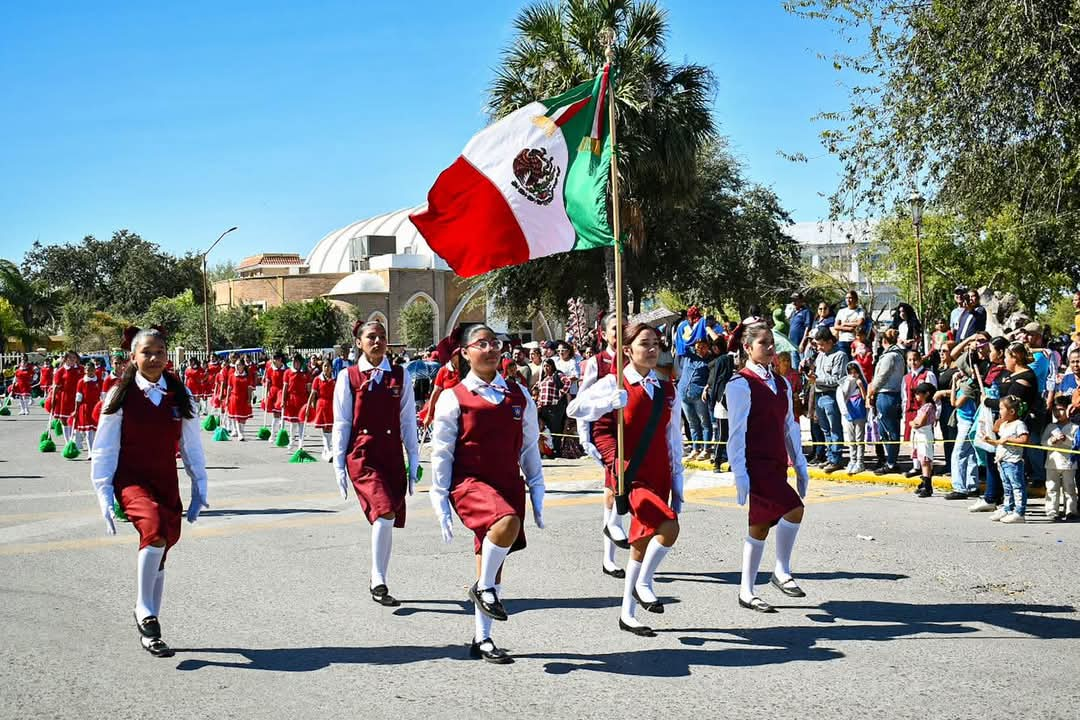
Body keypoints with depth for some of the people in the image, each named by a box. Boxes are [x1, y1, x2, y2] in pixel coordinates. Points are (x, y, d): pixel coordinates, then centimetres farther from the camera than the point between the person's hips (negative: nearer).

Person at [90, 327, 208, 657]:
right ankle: (145, 612, -18)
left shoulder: (179, 395, 5)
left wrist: (199, 489, 9)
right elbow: (104, 450, 0)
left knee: (158, 553, 7)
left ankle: (149, 629, 23)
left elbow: (191, 445, 11)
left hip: (167, 481, 4)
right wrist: (105, 497, -5)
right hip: (131, 479, -4)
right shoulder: (121, 395, -3)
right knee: (155, 529, -31)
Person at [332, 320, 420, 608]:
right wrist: (339, 467, 2)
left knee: (387, 520, 7)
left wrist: (413, 463, 6)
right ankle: (379, 582, -11)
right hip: (362, 455, -3)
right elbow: (341, 424, 3)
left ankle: (378, 583, 23)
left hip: (393, 456, 3)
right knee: (384, 514, -21)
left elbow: (408, 422, 8)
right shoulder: (348, 377, 1)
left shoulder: (400, 376, 6)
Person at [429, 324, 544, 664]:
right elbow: (441, 453, -1)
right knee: (507, 521, -34)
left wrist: (537, 492, 11)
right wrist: (441, 502, -3)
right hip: (469, 481, -5)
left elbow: (529, 447, 14)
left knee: (492, 562, 9)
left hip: (508, 483, 5)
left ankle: (482, 639, 21)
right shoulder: (454, 398, -3)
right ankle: (483, 587, -10)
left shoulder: (518, 395, 9)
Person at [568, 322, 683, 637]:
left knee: (642, 543, 10)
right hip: (631, 476, -6)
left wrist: (677, 484, 13)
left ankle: (627, 614, 22)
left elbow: (674, 442, 15)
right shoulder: (615, 384, -5)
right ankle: (644, 583, 0)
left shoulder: (667, 390, 11)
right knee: (668, 527, -24)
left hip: (658, 478, 6)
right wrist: (613, 401, -32)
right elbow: (576, 409, -17)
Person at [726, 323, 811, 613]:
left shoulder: (781, 383, 15)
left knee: (761, 525, 8)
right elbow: (737, 431, -11)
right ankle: (782, 572, -6)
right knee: (793, 508, -21)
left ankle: (746, 591, 15)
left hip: (776, 464, 8)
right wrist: (740, 474, -15)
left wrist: (800, 465, 15)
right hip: (755, 465, -8)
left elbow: (790, 426, 19)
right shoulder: (740, 384, -8)